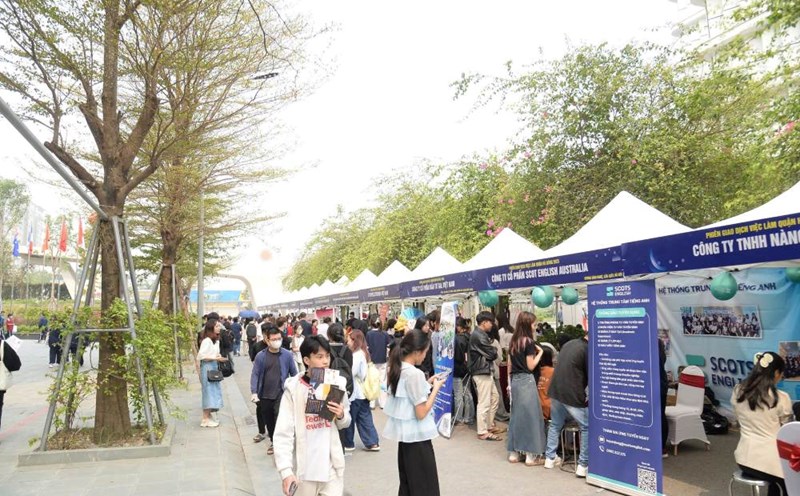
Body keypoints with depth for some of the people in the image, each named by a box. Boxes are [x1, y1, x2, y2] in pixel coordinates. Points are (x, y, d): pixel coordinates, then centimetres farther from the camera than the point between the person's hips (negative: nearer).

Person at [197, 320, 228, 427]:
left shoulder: (216, 340, 10)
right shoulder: (207, 340, -17)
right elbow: (201, 356, -21)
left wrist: (219, 357, -1)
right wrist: (216, 358, -21)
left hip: (214, 367, 9)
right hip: (208, 368, -9)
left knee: (213, 392, 12)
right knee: (209, 392, -4)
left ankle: (208, 416, 21)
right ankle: (205, 419, 3)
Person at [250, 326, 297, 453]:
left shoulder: (287, 355, -7)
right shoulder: (260, 356, -6)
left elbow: (294, 373, 2)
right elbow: (255, 374, -4)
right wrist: (254, 392, -14)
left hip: (281, 393, -2)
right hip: (265, 394, 2)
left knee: (279, 417, -12)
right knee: (268, 418, 15)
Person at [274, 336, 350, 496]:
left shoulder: (336, 384, 0)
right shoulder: (293, 389, -10)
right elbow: (283, 433, -11)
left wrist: (341, 416, -10)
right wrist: (285, 470, -18)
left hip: (332, 465, 2)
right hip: (304, 468, -2)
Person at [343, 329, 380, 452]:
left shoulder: (357, 355, -18)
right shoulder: (364, 353, 9)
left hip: (355, 393, -9)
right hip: (363, 392, 9)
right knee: (365, 419, 11)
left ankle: (348, 444, 18)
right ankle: (372, 443, 12)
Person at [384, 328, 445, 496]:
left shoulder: (397, 369, 4)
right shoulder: (415, 374, -22)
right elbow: (421, 413, -21)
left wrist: (427, 384, 8)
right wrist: (436, 388, -12)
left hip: (405, 434, 9)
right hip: (417, 436, -9)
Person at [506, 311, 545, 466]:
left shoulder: (513, 341, 10)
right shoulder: (528, 341, -12)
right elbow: (531, 366, -12)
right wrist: (540, 352, -2)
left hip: (515, 380, 8)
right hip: (526, 381, -7)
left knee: (516, 415, 13)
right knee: (530, 415, 0)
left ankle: (513, 453, 18)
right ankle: (531, 455, 4)